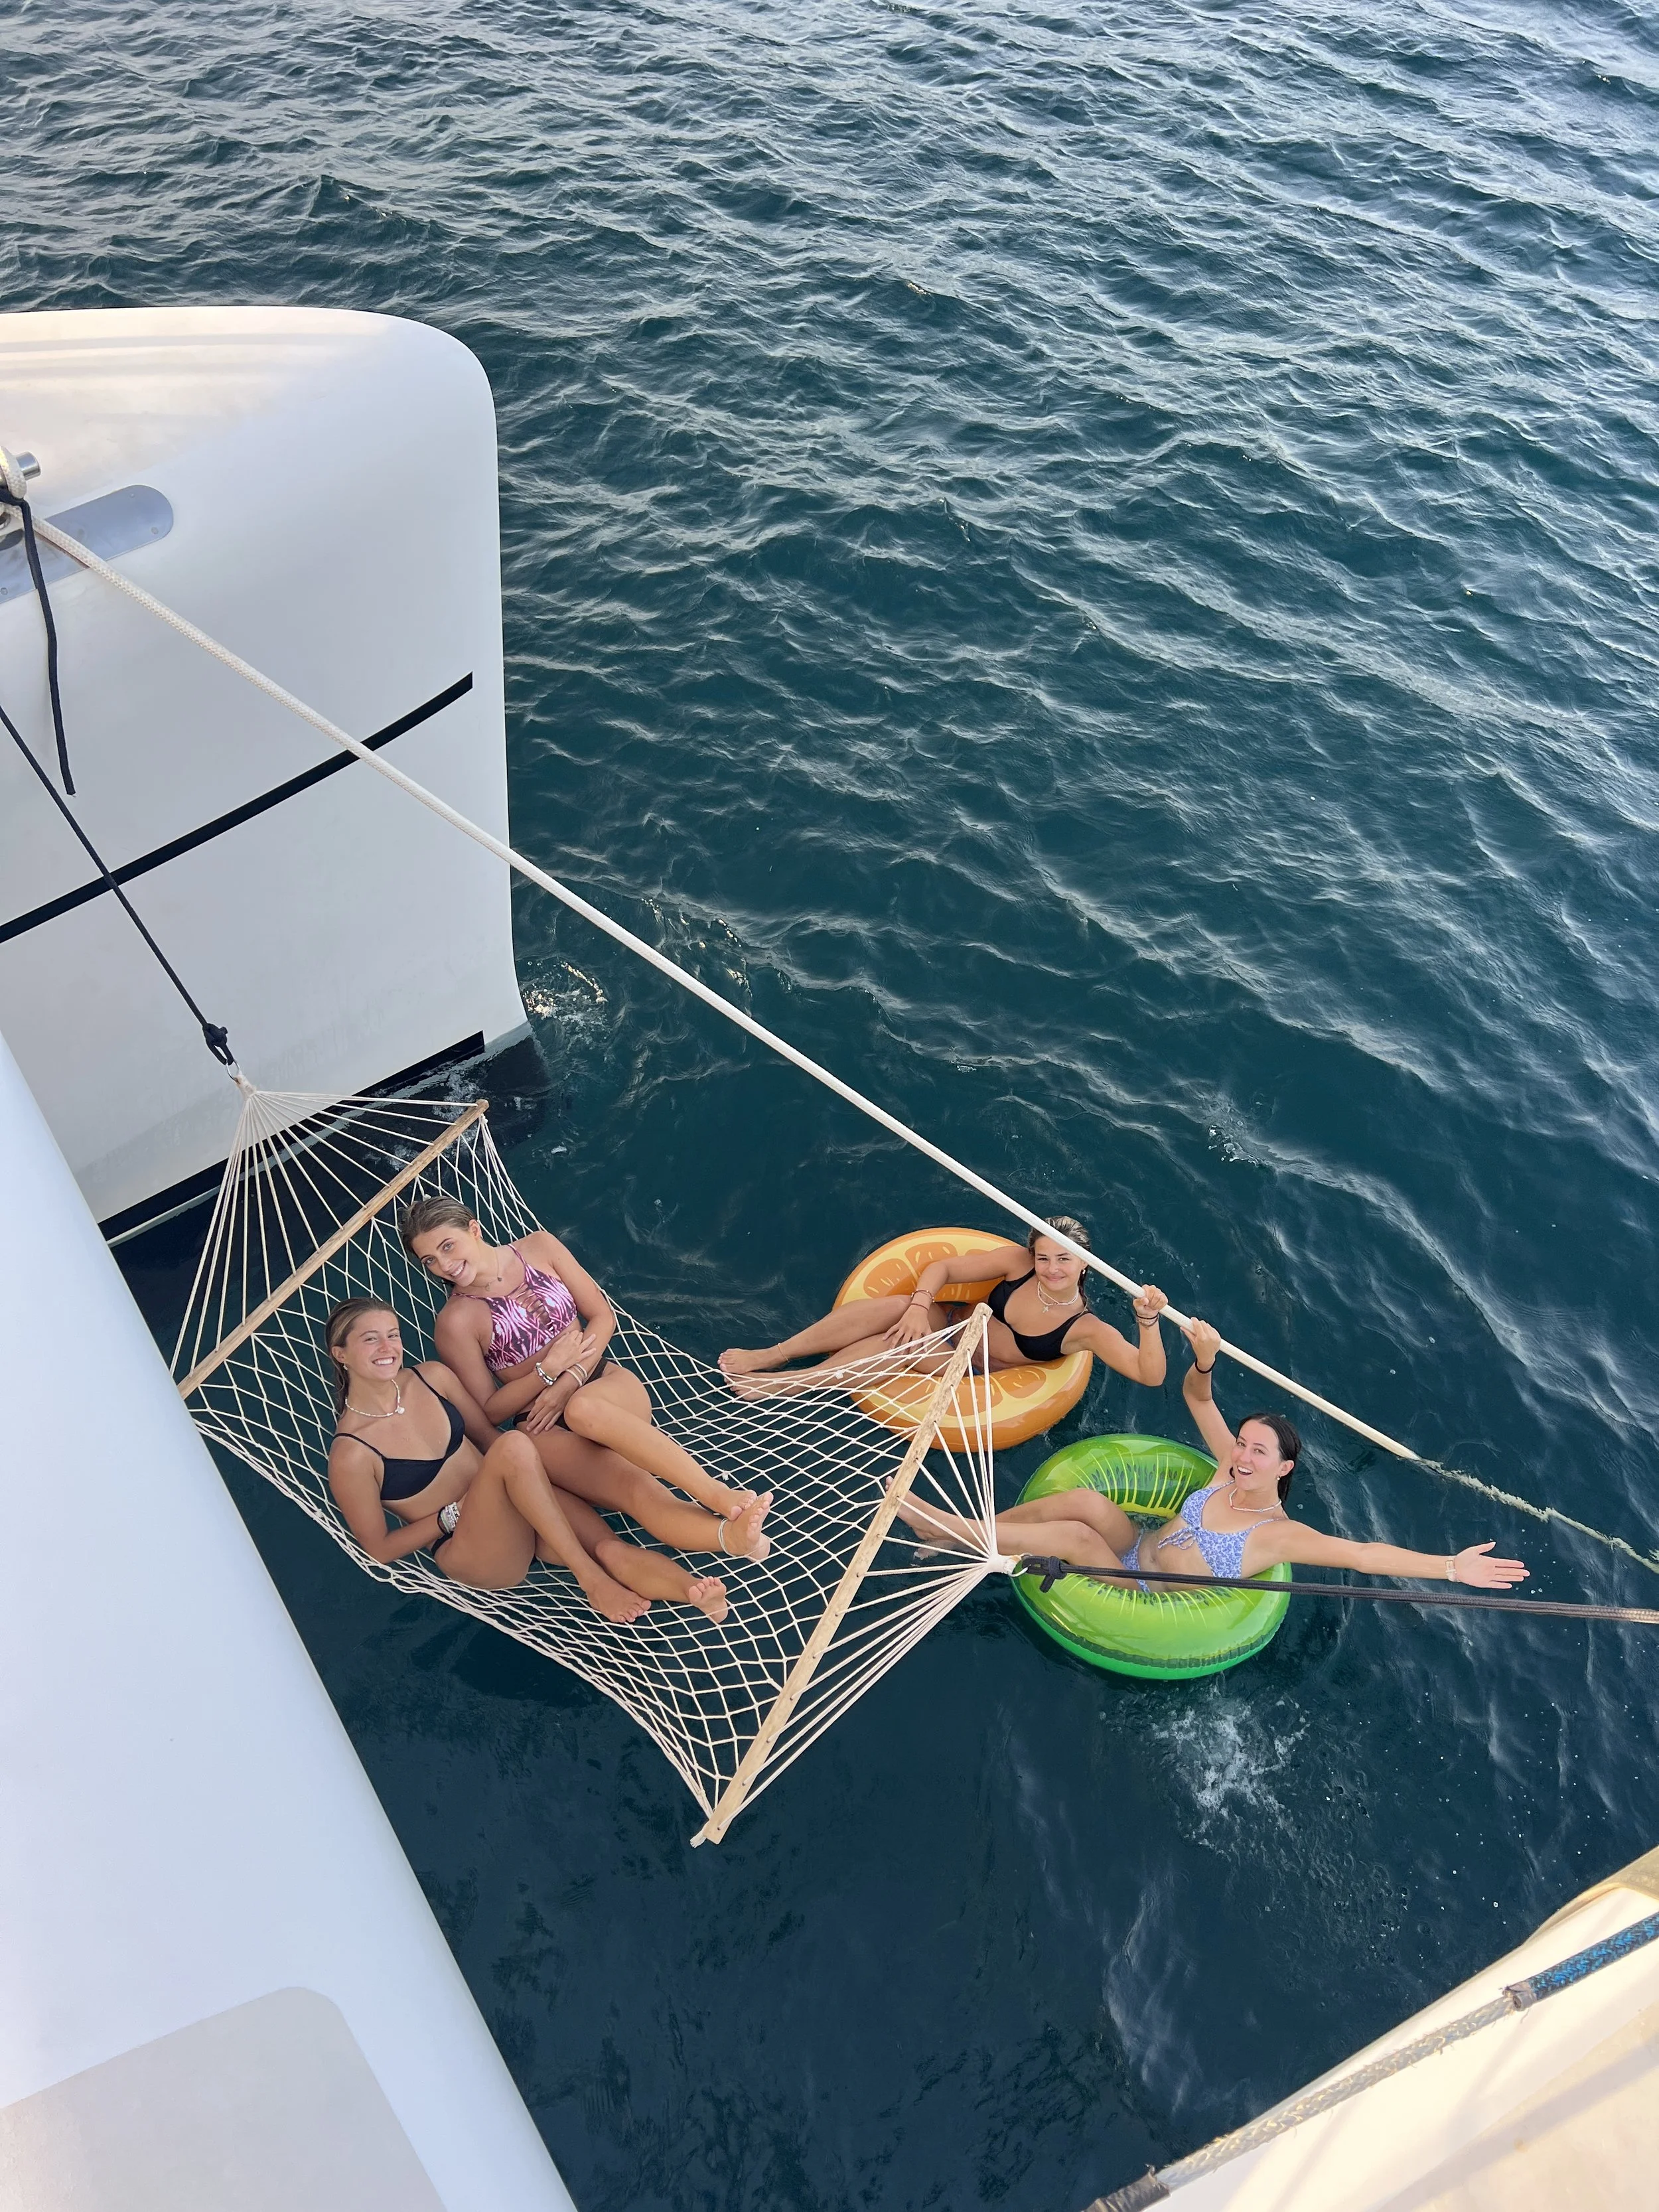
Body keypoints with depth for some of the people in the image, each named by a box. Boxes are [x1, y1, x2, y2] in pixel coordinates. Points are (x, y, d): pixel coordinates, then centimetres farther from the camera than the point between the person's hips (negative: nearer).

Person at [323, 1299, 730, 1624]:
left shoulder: (431, 1376, 4)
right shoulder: (350, 1453, -11)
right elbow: (379, 1548, -5)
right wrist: (452, 1514, -12)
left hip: (520, 1512, 6)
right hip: (472, 1554, -5)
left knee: (609, 1546, -25)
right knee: (515, 1448, -34)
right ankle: (591, 1580, -30)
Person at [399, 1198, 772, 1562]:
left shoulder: (540, 1247, 6)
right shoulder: (455, 1322, -1)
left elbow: (603, 1317, 6)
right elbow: (489, 1413, 0)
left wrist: (568, 1385, -9)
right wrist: (548, 1370, -14)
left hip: (607, 1382, 2)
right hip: (545, 1427, -1)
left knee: (583, 1408, -40)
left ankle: (718, 1494, -52)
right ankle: (734, 1536, -58)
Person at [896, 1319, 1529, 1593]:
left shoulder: (1279, 1534, -19)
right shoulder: (1231, 1471, -1)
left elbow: (1363, 1555, -30)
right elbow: (1196, 1398, 2)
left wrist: (1450, 1566, -41)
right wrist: (1204, 1362, -20)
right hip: (1136, 1551, 5)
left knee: (1077, 1534, -29)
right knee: (1087, 1501, -24)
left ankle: (949, 1531, -22)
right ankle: (956, 1533, -18)